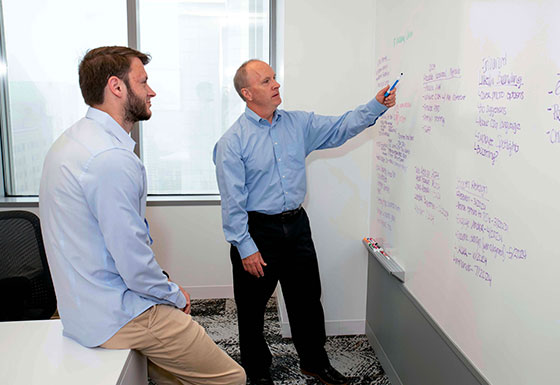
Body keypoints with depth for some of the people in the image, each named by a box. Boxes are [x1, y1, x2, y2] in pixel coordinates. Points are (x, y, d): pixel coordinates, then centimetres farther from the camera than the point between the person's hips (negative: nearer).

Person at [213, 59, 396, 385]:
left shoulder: (298, 123, 4)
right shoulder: (233, 141, -12)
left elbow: (341, 128, 6)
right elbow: (232, 202, -13)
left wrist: (377, 106, -8)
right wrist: (245, 248, -15)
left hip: (297, 225, 5)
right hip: (258, 231, -4)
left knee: (307, 299, 17)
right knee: (252, 308, 11)